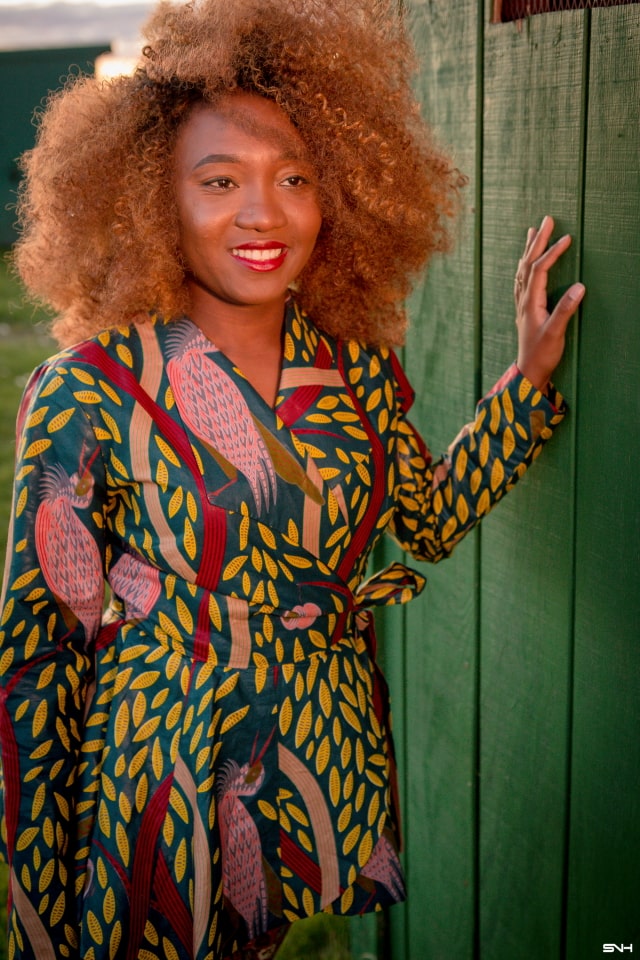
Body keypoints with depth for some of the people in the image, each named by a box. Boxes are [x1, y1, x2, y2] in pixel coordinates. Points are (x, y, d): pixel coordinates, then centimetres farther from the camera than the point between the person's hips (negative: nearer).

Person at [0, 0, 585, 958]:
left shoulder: (358, 365, -3)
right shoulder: (91, 392, -16)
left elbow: (432, 517, 14)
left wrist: (530, 372, 7)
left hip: (336, 759, 4)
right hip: (165, 772, -4)